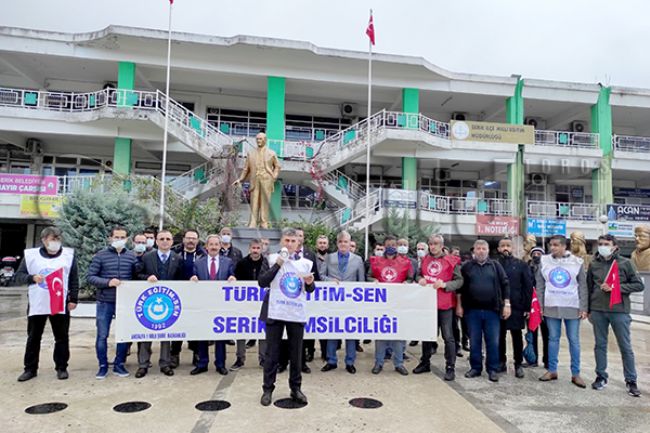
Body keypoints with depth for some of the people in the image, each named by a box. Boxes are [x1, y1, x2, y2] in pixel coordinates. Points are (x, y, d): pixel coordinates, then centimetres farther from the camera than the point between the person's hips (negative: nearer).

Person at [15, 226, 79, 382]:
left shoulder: (69, 255, 2)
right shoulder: (31, 255, 1)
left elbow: (74, 280, 5)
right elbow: (18, 277, 2)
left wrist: (73, 299, 0)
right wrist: (32, 278, -19)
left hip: (61, 305, 0)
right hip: (36, 305, 0)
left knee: (62, 338, 7)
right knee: (33, 338, 11)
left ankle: (61, 367, 19)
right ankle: (30, 369, 24)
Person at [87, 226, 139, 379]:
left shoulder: (132, 257, 4)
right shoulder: (100, 256, -2)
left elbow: (137, 277, 9)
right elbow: (90, 277, -4)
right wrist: (107, 282, -18)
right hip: (105, 302, -2)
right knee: (102, 335, 5)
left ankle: (119, 365, 23)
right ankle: (103, 366, 20)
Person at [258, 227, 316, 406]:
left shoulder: (306, 262, 7)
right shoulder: (273, 259, -1)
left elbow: (310, 289, 13)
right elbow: (262, 282, -10)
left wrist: (310, 283, -9)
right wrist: (278, 264, -15)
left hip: (297, 314, 2)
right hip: (275, 312, -2)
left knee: (296, 353, 10)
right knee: (272, 353, 5)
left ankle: (296, 388, 24)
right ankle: (267, 389, 17)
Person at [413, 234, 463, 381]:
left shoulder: (452, 261, -6)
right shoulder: (425, 260, 9)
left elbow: (459, 281, -7)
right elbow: (419, 274, 20)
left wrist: (445, 285, -21)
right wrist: (420, 279, -2)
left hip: (444, 304, -5)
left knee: (448, 336, 0)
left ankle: (450, 367, 10)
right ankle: (425, 363, 29)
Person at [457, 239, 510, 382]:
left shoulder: (496, 266, 5)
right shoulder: (466, 266, 5)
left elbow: (505, 284, 4)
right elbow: (460, 287, 6)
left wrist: (506, 304, -3)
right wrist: (459, 305, 2)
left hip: (492, 310, 0)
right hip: (472, 310, 0)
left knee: (493, 342, 4)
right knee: (474, 341, 7)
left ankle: (492, 369, 16)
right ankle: (475, 367, 19)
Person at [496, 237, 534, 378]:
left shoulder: (521, 265, 0)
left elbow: (528, 286, -2)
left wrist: (527, 307, -7)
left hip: (516, 307, -1)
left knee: (517, 336, 8)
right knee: (499, 336, 10)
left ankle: (518, 364, 19)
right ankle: (501, 362, 22)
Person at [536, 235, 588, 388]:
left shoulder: (577, 262, -1)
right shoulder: (544, 261, 2)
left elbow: (583, 286, 0)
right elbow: (540, 285, 5)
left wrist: (584, 308, -5)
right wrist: (540, 305, 1)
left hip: (572, 307, -1)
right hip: (551, 307, 1)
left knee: (574, 340, 5)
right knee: (553, 339, 8)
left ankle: (575, 374, 15)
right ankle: (552, 370, 17)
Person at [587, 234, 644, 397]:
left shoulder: (625, 263, 0)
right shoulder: (594, 264, 6)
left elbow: (639, 285, -1)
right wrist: (589, 310, 11)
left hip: (619, 311, -2)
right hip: (598, 311, 2)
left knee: (626, 347, 5)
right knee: (600, 345, 10)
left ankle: (631, 381, 18)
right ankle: (601, 376, 21)